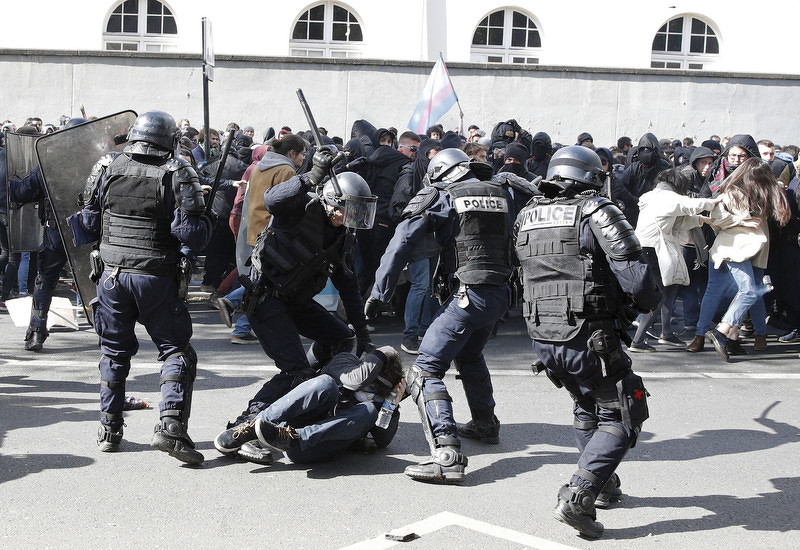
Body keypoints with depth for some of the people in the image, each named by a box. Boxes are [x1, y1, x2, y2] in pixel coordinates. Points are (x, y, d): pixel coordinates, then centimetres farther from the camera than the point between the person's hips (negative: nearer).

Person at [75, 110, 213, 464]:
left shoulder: (106, 169, 2)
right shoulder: (177, 174, -9)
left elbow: (88, 224, 11)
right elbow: (193, 234, -15)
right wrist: (203, 220, 5)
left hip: (113, 273, 4)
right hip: (157, 279, -4)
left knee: (115, 352, 17)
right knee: (175, 351, 6)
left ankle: (109, 431, 23)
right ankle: (171, 424, -10)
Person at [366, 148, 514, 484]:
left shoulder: (439, 197, -1)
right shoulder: (499, 194, 16)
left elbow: (402, 244, -7)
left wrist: (379, 294, -4)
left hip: (467, 295, -7)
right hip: (500, 294, 7)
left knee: (425, 371, -9)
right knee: (469, 355, 33)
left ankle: (447, 454, -23)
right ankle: (485, 424, 46)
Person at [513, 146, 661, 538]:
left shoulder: (526, 216, 10)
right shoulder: (597, 212, -8)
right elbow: (632, 272, -15)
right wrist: (650, 301, 3)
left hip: (541, 337, 7)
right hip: (591, 338, -7)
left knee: (587, 406, 28)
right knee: (619, 417, 6)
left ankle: (603, 485, 36)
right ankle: (577, 499, -7)